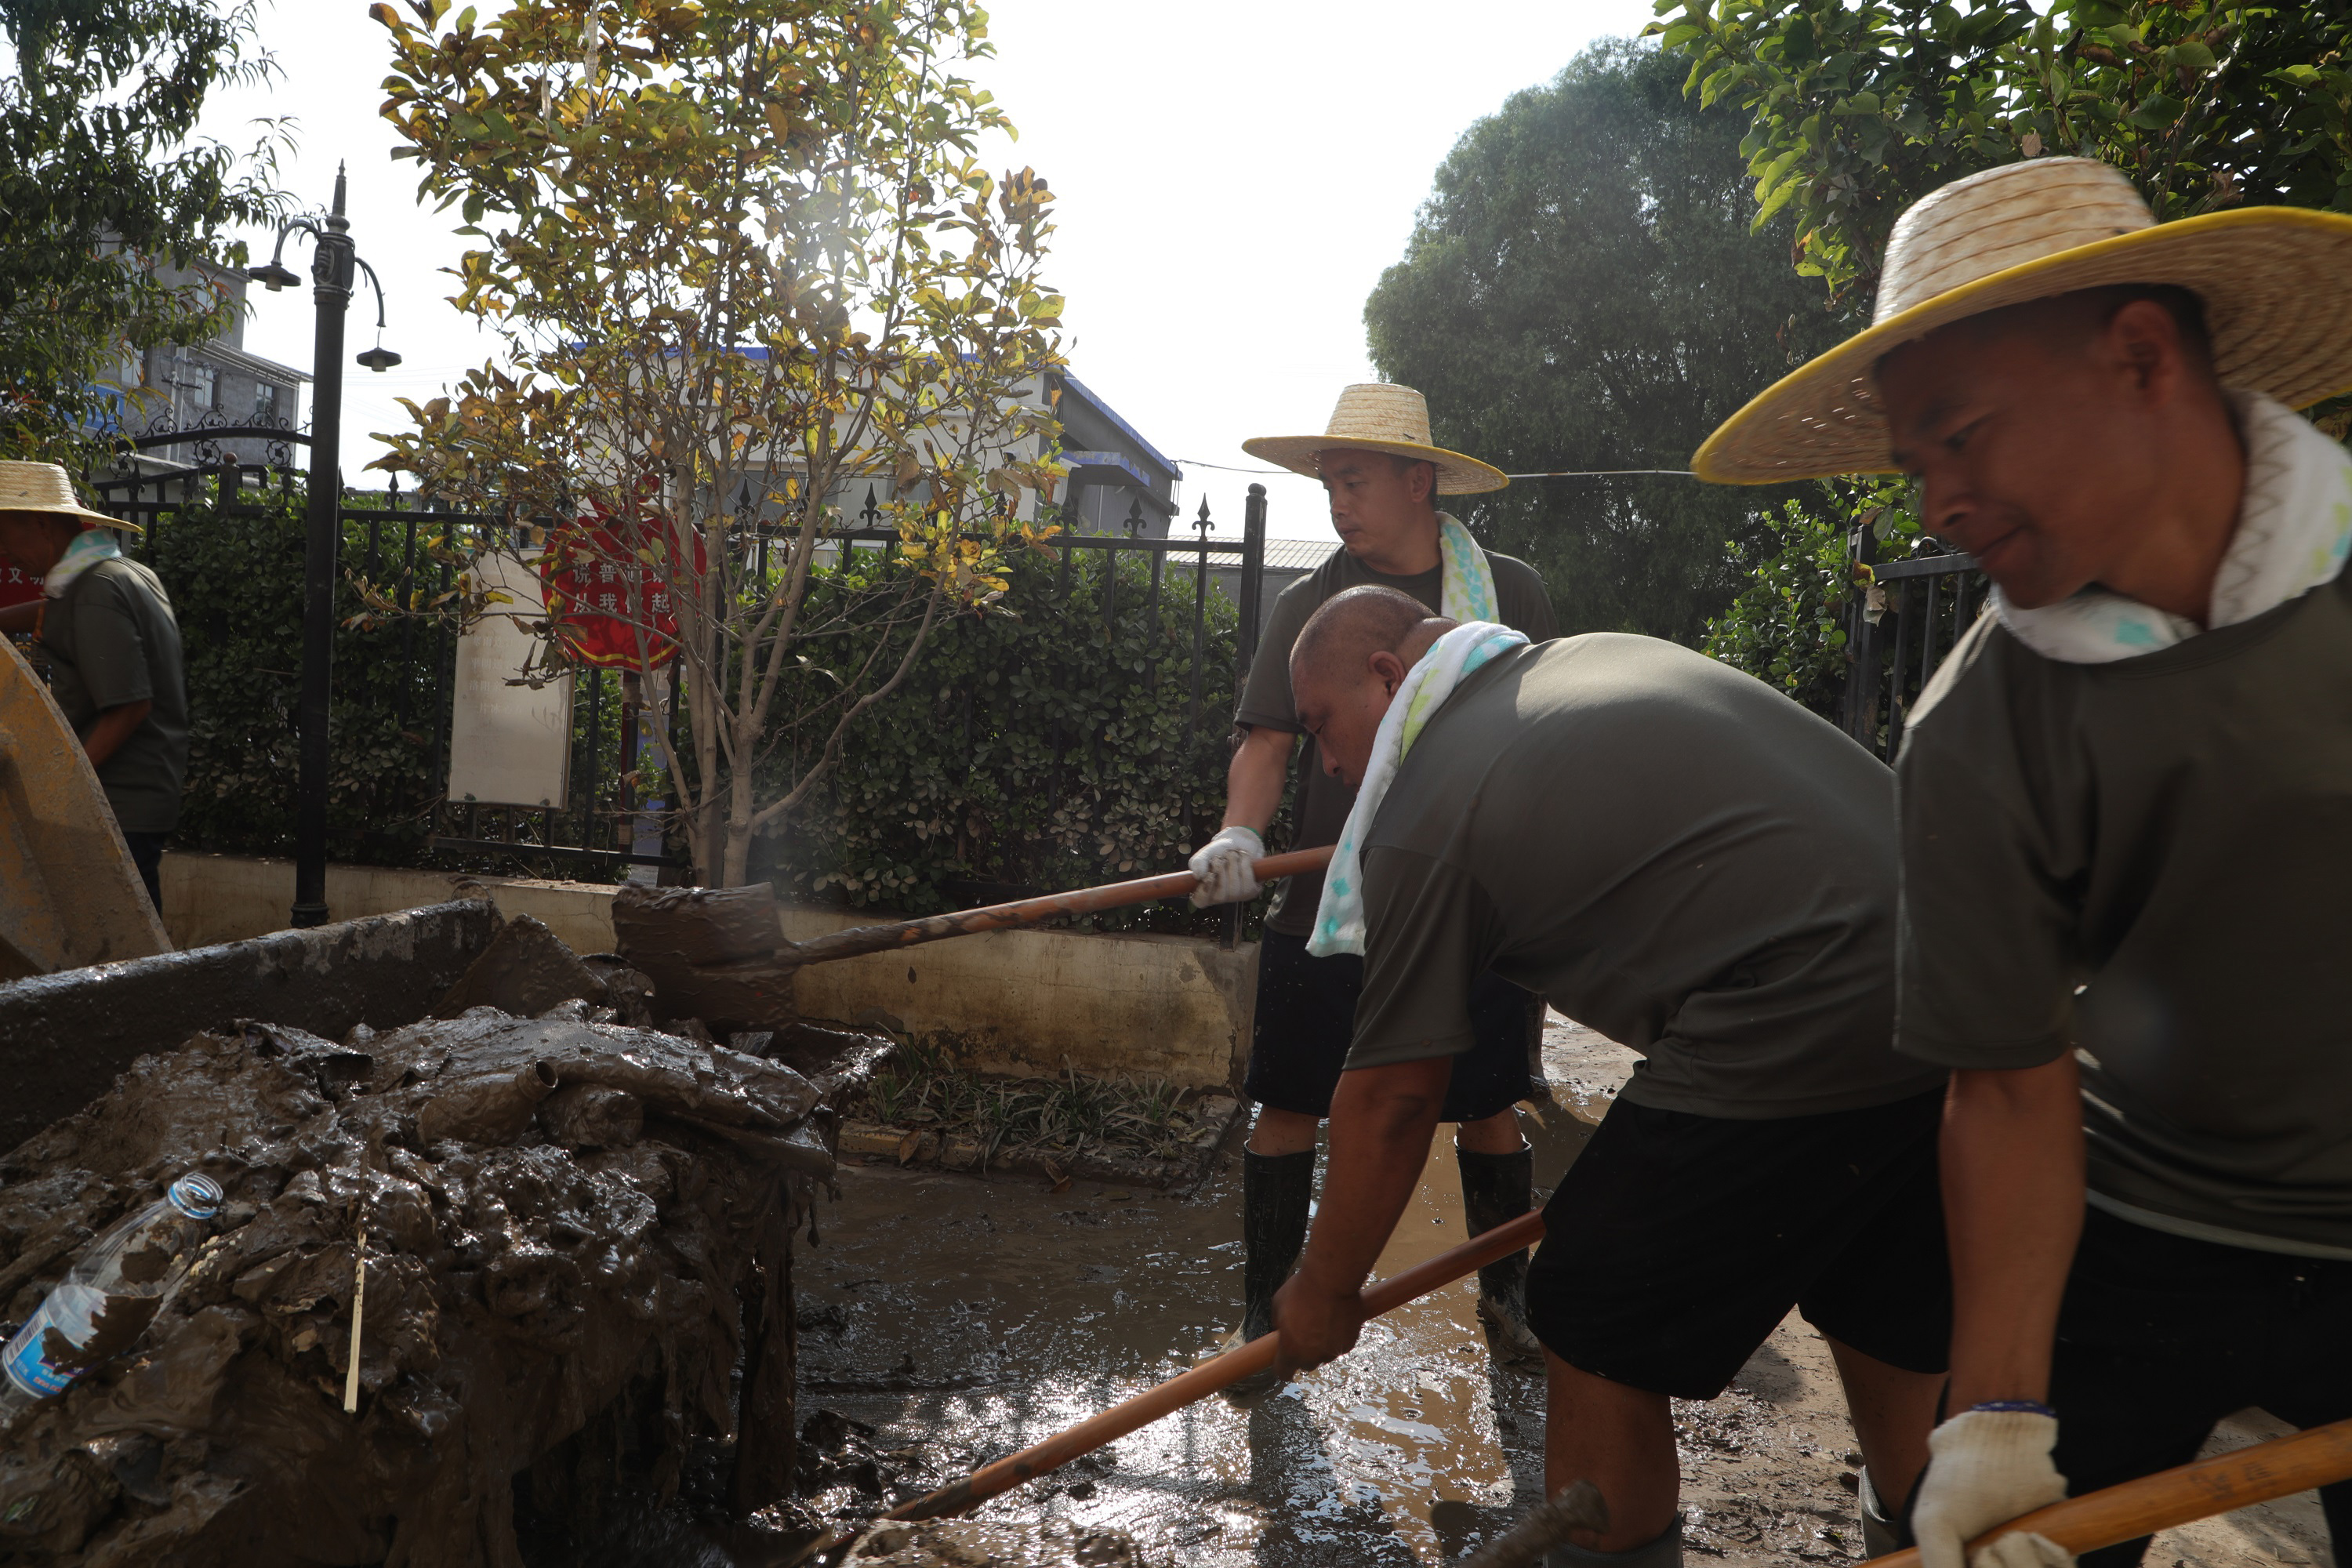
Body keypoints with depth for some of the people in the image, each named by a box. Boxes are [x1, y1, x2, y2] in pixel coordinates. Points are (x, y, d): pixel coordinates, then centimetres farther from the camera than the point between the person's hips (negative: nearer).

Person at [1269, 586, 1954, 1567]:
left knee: (1596, 1334, 6)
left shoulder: (1422, 819, -3)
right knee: (1891, 1330, 26)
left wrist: (1324, 1293, 13)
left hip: (1801, 1034, -9)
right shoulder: (1611, 655, 20)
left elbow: (1392, 1097, 0)